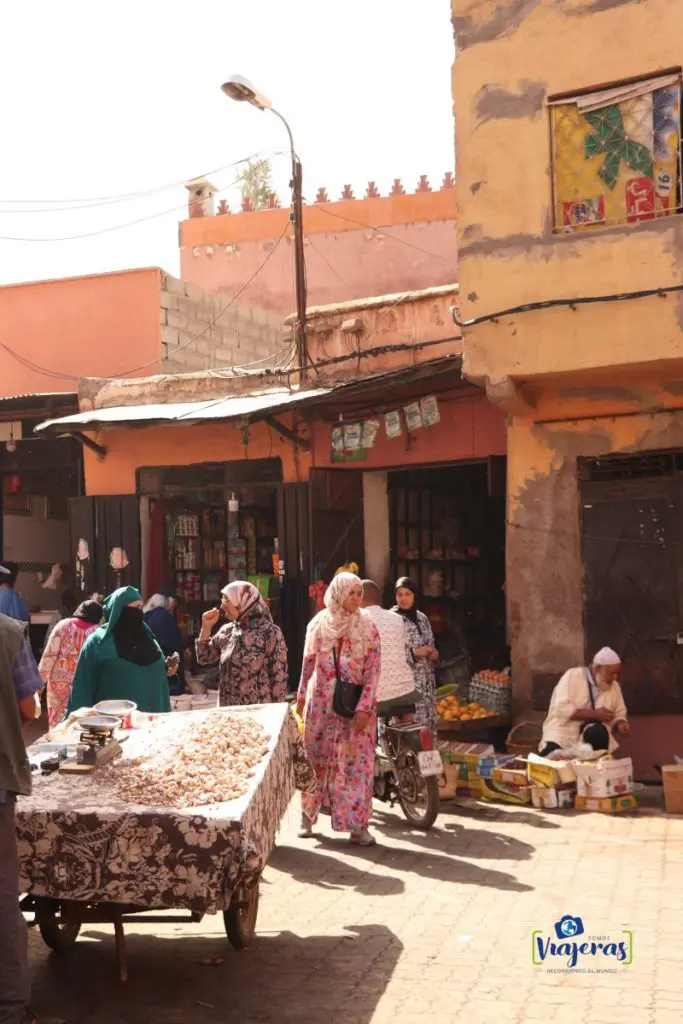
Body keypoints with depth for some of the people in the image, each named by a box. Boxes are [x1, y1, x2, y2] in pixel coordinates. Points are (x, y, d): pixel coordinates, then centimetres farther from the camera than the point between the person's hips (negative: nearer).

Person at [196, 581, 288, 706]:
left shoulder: (270, 632, -11)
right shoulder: (226, 631, 7)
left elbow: (279, 677, -10)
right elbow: (204, 658, 14)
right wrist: (206, 627, 3)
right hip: (227, 710, 6)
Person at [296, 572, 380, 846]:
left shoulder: (368, 628, -2)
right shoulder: (319, 625, 2)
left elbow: (373, 671, -6)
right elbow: (308, 664, 10)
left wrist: (364, 707, -13)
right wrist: (301, 696, 10)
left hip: (355, 706, -1)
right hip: (321, 704, 1)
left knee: (356, 762, -2)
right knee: (315, 759, 10)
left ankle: (358, 826, 3)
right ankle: (307, 816, 25)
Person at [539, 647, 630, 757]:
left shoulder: (614, 686, 9)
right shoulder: (573, 676, -7)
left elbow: (619, 715, 17)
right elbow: (561, 710, -17)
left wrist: (620, 723, -7)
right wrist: (594, 714, -18)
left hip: (594, 734, 4)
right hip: (564, 731, -4)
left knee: (599, 733, -32)